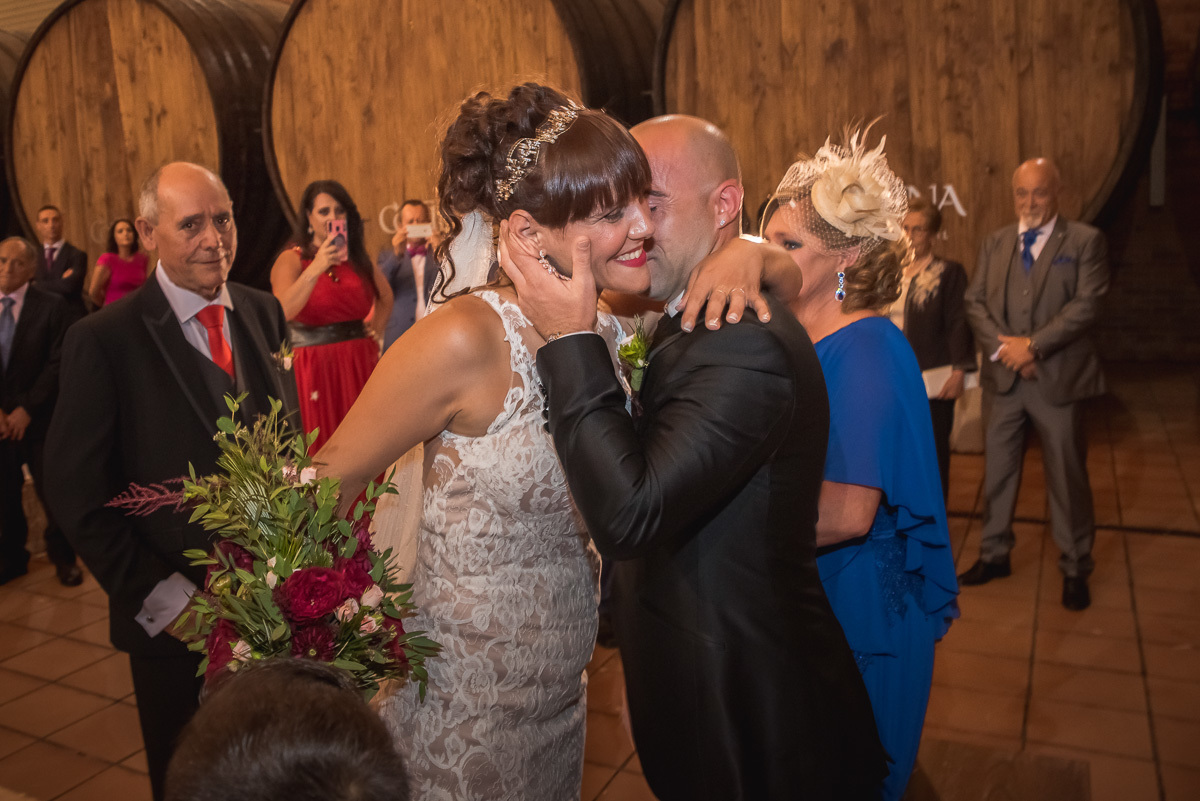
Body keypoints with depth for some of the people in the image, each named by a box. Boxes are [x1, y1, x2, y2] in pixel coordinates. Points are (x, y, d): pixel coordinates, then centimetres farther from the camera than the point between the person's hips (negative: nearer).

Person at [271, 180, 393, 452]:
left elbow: (385, 297, 29)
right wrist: (315, 269, -28)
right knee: (320, 452, -1)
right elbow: (283, 312, -21)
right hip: (314, 367, -4)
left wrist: (376, 327, 14)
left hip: (360, 365, 4)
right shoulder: (292, 259, -3)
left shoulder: (357, 259, 11)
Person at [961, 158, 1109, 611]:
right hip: (1002, 377, 4)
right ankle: (995, 555, 27)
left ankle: (1075, 569, 21)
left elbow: (1086, 305, -12)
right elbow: (975, 301, 4)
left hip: (1058, 378, -3)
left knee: (1067, 476, 5)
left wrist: (1032, 345, -17)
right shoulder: (994, 243, 10)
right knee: (997, 470, 12)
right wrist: (1002, 346, -12)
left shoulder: (1085, 241, -2)